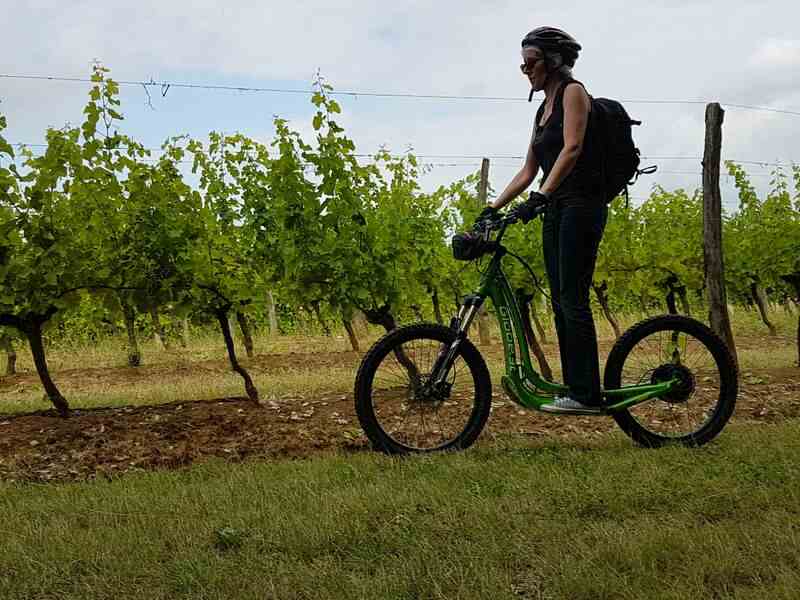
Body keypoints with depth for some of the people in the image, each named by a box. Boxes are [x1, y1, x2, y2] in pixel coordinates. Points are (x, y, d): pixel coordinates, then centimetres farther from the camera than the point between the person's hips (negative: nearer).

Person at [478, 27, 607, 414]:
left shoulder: (573, 92, -4)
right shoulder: (543, 110, 21)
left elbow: (572, 148, -19)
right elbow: (528, 171, 21)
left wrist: (540, 197, -28)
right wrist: (494, 207, 12)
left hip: (581, 205, -9)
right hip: (556, 211, 9)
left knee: (573, 299, -13)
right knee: (560, 302, 6)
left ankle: (587, 394, -12)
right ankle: (574, 388, 10)